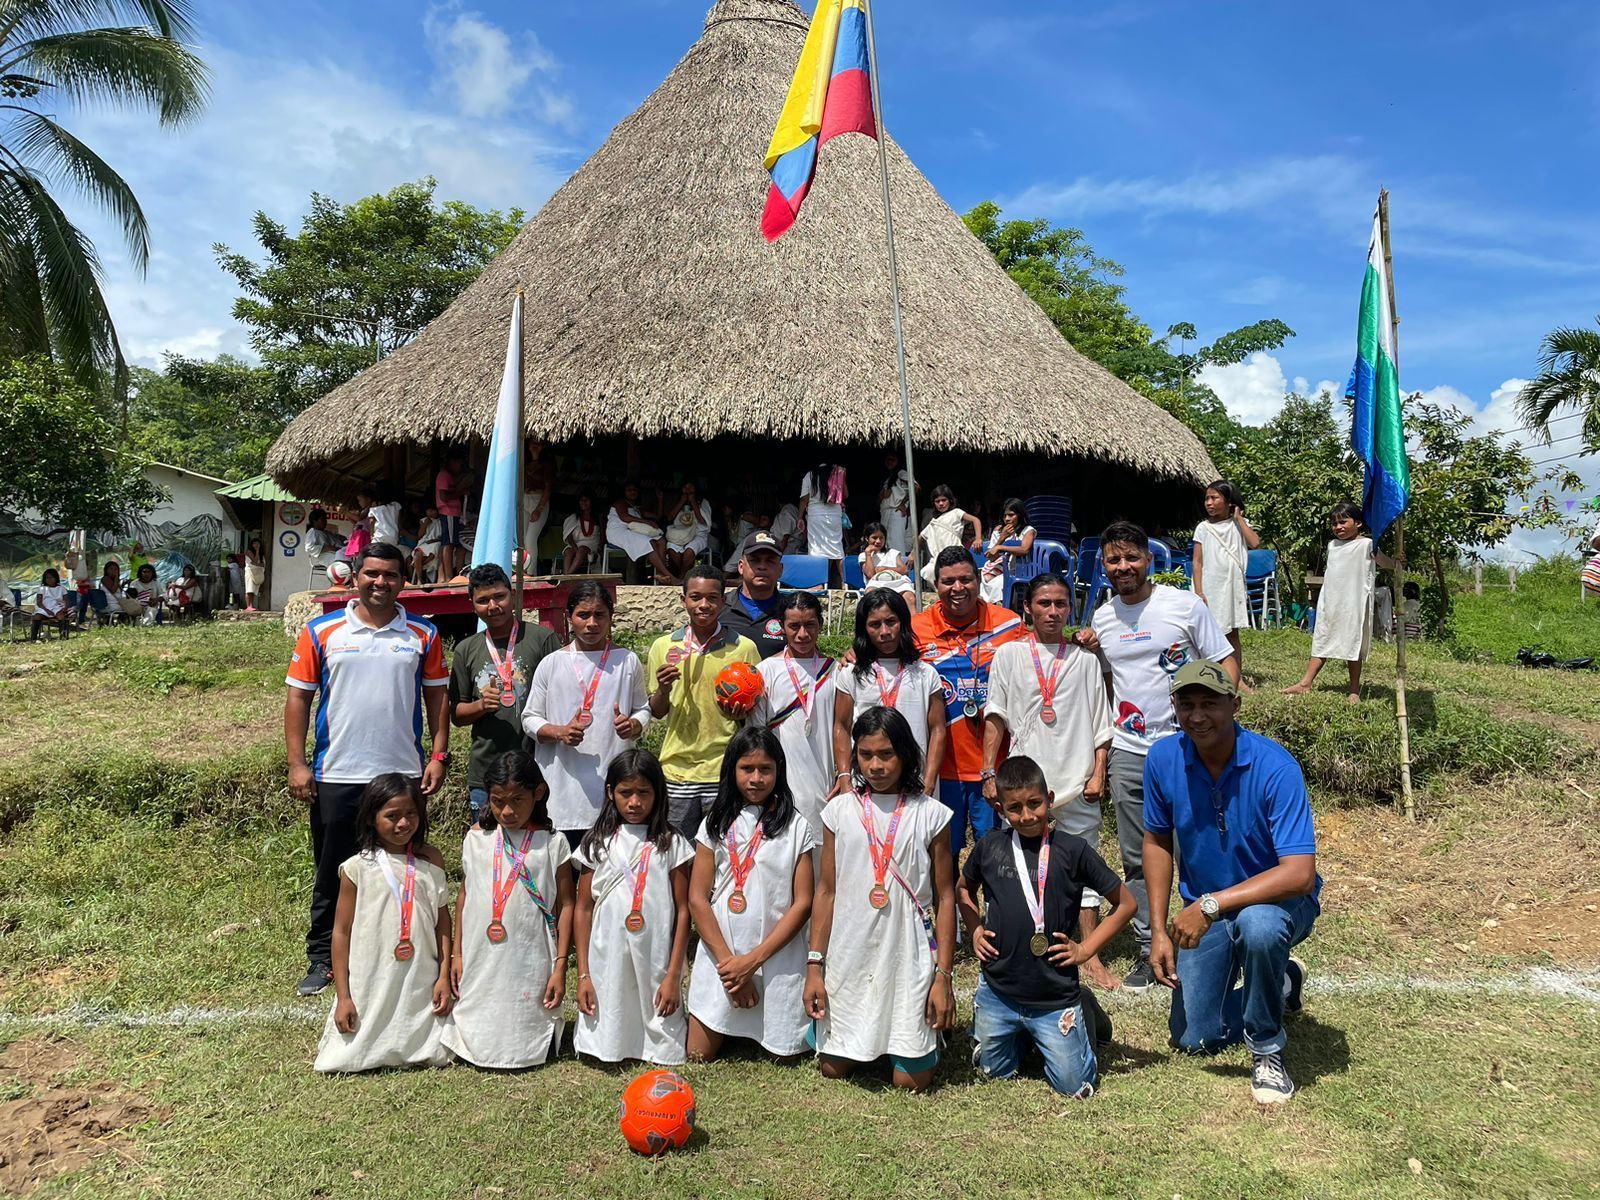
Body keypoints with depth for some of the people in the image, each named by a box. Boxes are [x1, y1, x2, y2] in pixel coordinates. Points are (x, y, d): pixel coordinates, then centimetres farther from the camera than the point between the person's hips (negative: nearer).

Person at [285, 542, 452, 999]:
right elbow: (298, 697, 2)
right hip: (336, 776, -1)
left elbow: (436, 699, 7)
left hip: (403, 774, 1)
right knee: (332, 874, 9)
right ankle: (323, 960, 24)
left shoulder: (423, 635, 4)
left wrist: (439, 756, -1)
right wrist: (297, 764, -4)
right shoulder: (322, 631, 1)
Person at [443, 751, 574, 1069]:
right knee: (475, 1044, 2)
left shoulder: (552, 843, -5)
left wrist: (560, 966, -7)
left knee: (526, 1049, 0)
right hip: (480, 961, 2)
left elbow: (565, 906, -4)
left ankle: (542, 1035, 29)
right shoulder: (477, 838, 2)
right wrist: (457, 954, 9)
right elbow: (465, 896, 10)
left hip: (531, 962, -2)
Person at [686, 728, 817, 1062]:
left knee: (784, 1054, 1)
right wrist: (727, 959, -10)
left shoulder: (796, 828, -1)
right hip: (721, 955, 1)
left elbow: (803, 903, -4)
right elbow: (697, 898, 0)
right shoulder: (716, 824, 4)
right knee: (699, 1056, 0)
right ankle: (731, 1030, 31)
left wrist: (753, 959, -11)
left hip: (777, 957, -1)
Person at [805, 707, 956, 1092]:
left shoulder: (929, 815, -4)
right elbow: (826, 892, 4)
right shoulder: (840, 811, 1)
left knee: (911, 1081, 1)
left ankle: (907, 1040, 33)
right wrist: (814, 966, 0)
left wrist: (943, 976, -5)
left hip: (909, 958, -2)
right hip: (849, 956, 2)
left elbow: (945, 898, -1)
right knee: (834, 1069, 8)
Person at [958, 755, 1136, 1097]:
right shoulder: (990, 846, -3)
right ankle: (1023, 1035, 43)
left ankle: (1085, 1014, 28)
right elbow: (964, 889, 18)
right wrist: (976, 930, 3)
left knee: (1075, 1087, 3)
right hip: (997, 992, 3)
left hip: (1055, 997, -3)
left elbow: (1125, 903, -2)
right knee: (995, 1072, 15)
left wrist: (1086, 949, -7)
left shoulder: (1072, 850, -11)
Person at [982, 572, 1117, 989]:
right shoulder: (1009, 655, 5)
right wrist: (989, 774, -1)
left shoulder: (1085, 659, 8)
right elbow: (995, 718, 4)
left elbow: (1101, 723, 9)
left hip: (1078, 784, 1)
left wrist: (1098, 774, 0)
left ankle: (1092, 957, 14)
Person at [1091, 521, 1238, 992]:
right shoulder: (1101, 620, 8)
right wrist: (1102, 745, 12)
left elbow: (1227, 662, -2)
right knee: (1137, 860, 10)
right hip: (1127, 753, 4)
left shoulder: (1185, 605, -5)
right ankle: (1148, 951, 22)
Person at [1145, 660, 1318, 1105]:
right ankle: (1282, 983, 32)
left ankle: (1267, 1050, -12)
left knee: (1257, 925, -40)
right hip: (1204, 910, 4)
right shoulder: (1163, 759, -14)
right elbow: (1158, 842, 1)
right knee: (1193, 1038, 3)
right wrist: (1160, 930, -4)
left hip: (1278, 902, -4)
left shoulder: (1275, 767, -27)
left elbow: (1299, 874, -32)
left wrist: (1211, 905, -36)